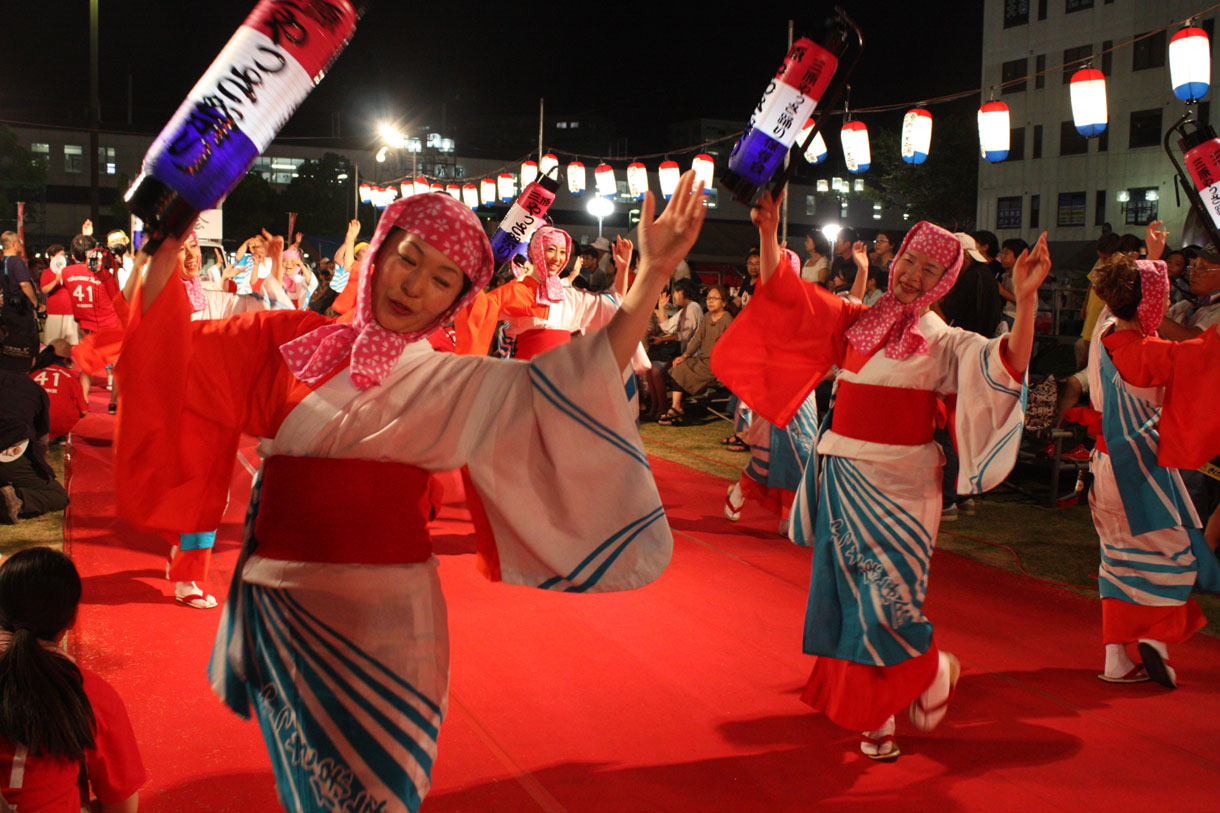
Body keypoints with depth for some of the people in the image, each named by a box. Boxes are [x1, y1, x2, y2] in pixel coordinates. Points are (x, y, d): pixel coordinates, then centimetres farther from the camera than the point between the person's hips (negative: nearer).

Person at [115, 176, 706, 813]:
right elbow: (172, 355, 4)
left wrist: (652, 276, -23)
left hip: (379, 616, -2)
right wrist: (165, 253, -10)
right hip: (277, 608, 2)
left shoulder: (450, 384, -1)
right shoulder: (291, 342, 3)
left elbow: (562, 390, -14)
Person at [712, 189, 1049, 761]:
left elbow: (1006, 365, -17)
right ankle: (874, 717, 22)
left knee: (887, 597, -8)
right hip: (842, 478, 4)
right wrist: (769, 233, -4)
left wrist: (1025, 299, -30)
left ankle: (933, 670, 25)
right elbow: (783, 297, 7)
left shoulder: (942, 342, -1)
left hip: (898, 485, -4)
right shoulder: (855, 322, 8)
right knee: (845, 594, 7)